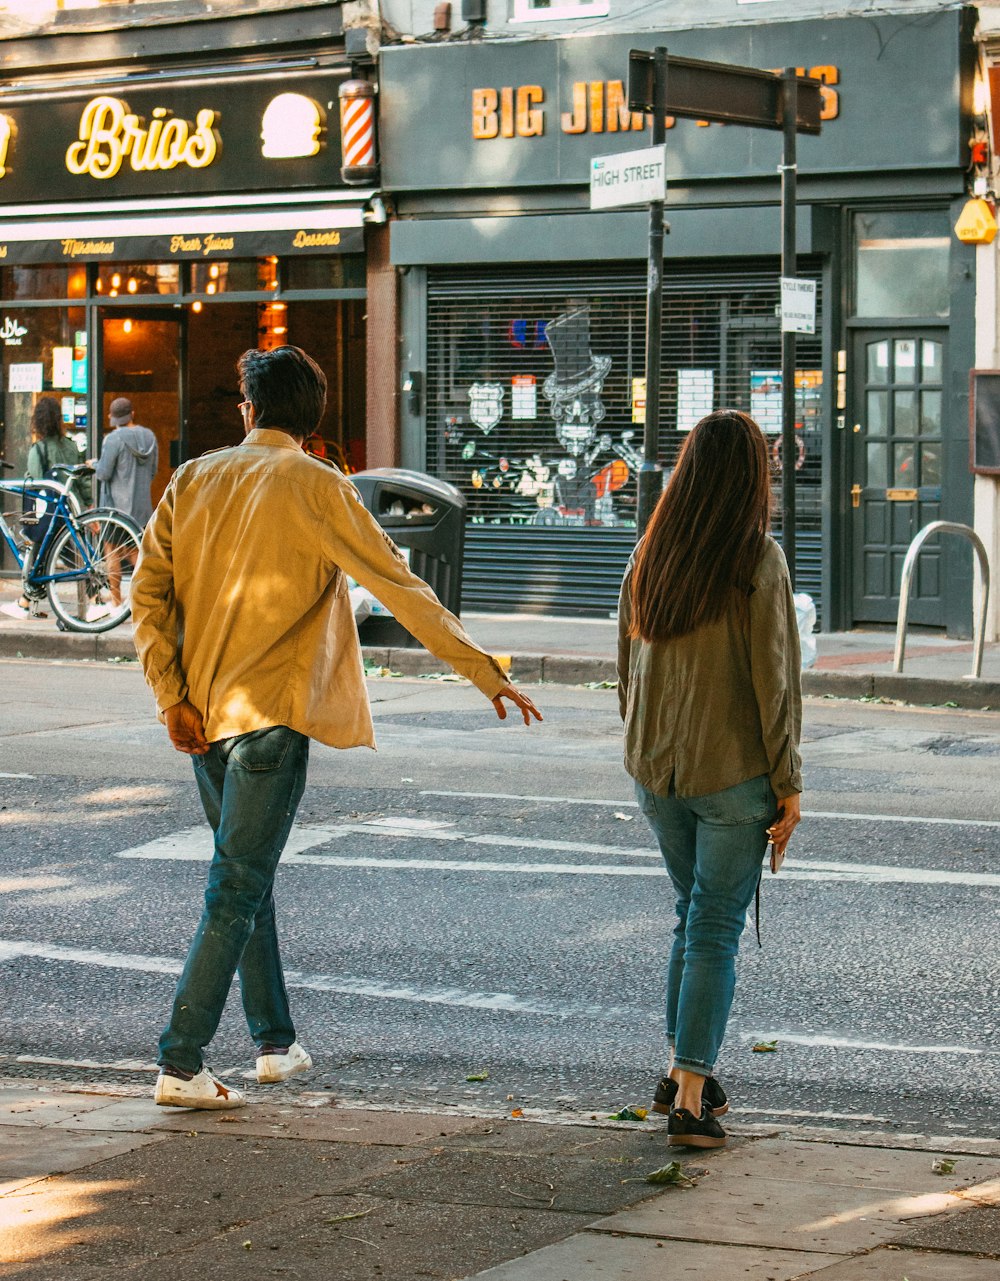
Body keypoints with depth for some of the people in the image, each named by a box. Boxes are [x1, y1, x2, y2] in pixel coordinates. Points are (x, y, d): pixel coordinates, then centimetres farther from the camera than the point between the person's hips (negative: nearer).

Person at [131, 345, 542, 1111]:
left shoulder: (194, 481, 6)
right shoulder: (317, 488, -8)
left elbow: (149, 594, 1)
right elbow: (401, 589, -11)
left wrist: (172, 697, 2)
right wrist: (486, 674, -7)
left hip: (202, 717, 6)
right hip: (272, 715, -6)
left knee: (247, 877, 18)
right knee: (238, 889, -4)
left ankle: (276, 1042, 26)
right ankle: (181, 1064, -8)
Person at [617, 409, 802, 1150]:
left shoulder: (651, 555, 2)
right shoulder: (757, 561, -13)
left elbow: (627, 665, 9)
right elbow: (775, 679, -12)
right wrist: (788, 784, -6)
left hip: (657, 774, 5)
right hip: (733, 775, -5)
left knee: (696, 916, 20)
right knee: (716, 930, 1)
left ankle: (683, 1074, 22)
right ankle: (691, 1098, 0)